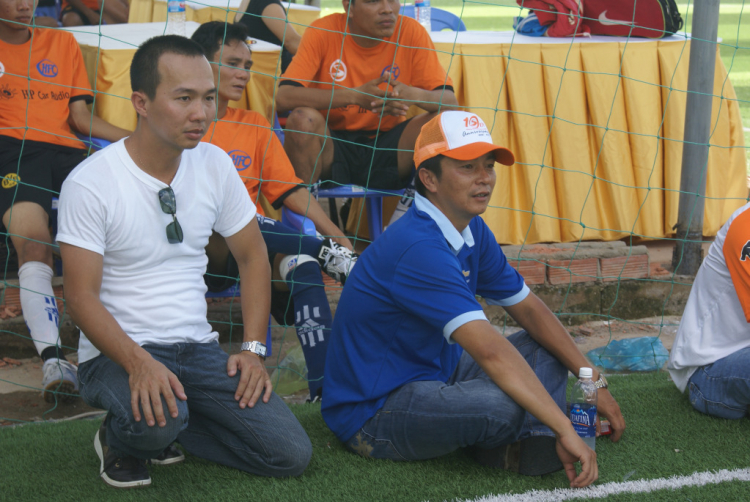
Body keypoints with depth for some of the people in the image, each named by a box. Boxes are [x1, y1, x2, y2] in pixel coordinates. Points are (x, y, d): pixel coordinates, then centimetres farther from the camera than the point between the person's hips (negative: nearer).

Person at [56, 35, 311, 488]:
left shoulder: (215, 165, 2)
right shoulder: (90, 183, -14)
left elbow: (252, 255, 11)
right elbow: (82, 296, -14)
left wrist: (254, 348, -1)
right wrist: (139, 363, -29)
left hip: (199, 349, 5)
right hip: (117, 351, -5)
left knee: (292, 454, -10)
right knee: (159, 422, -38)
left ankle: (161, 429, 10)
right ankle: (120, 440, 0)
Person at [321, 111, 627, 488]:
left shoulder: (472, 232, 4)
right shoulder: (419, 248, -27)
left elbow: (528, 309, 13)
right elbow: (490, 350, -34)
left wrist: (594, 381, 5)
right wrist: (565, 429, -36)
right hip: (373, 411, -11)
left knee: (545, 349, 8)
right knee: (504, 406, -33)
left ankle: (531, 443, -18)